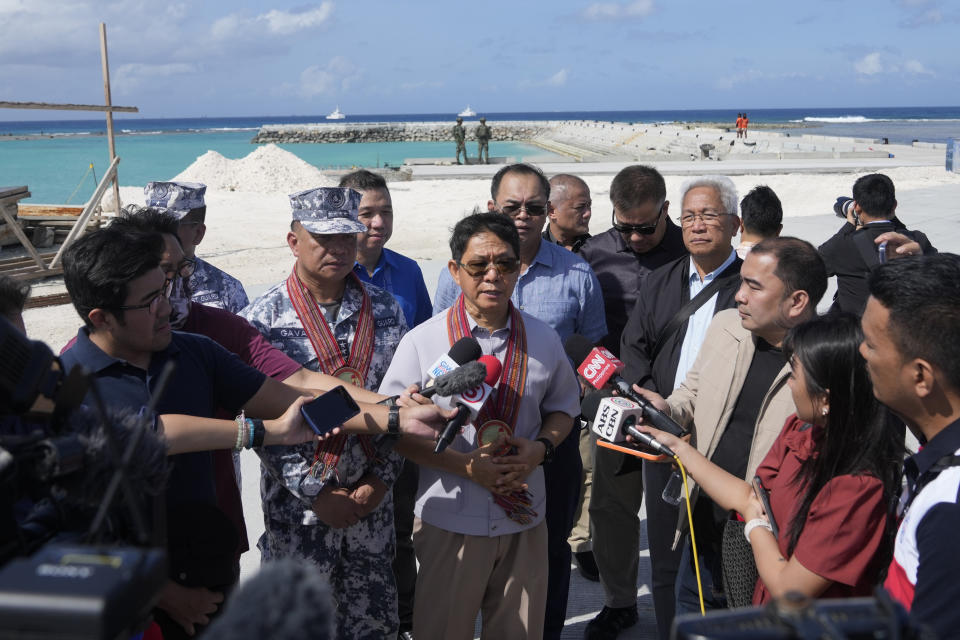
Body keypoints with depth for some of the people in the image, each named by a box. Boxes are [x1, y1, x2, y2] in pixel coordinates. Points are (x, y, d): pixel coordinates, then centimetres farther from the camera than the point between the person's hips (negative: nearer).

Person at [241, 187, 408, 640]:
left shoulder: (385, 311, 2)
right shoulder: (263, 318, -8)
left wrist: (381, 480, -4)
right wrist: (315, 494, -12)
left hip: (372, 494, 3)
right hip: (297, 498, -2)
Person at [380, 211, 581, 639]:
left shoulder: (543, 340, 2)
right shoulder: (422, 342, -9)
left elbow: (563, 407, 16)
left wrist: (541, 446, -6)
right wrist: (466, 465, -17)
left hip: (525, 522, 3)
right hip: (449, 521, -2)